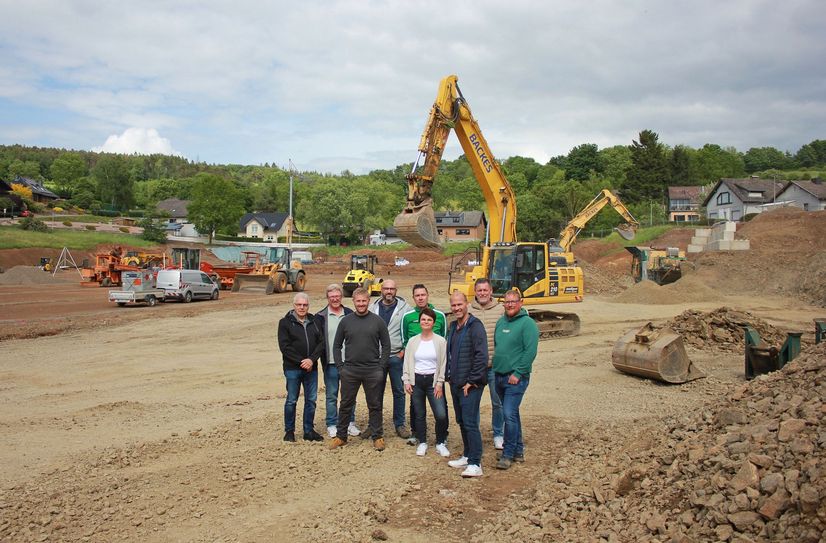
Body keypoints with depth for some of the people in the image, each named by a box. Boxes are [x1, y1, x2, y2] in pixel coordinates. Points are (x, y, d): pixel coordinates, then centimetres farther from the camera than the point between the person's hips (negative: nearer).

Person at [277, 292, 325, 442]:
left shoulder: (314, 322, 8)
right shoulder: (285, 322, -3)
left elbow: (321, 342, 3)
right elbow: (284, 346, -10)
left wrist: (312, 359, -12)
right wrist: (301, 361, -15)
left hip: (311, 367, 4)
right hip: (292, 368, -4)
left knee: (311, 400, 8)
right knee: (291, 401, 4)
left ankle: (309, 431, 19)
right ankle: (289, 431, 17)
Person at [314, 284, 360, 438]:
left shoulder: (350, 314, 5)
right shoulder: (321, 317, 0)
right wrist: (323, 361, -7)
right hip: (331, 363, -2)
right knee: (331, 396, 7)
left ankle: (350, 423, 22)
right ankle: (332, 425, 18)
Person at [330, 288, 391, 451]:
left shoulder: (377, 321, 0)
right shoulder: (346, 321, 3)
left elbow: (386, 345, 3)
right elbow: (337, 346, 8)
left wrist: (381, 367, -4)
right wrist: (340, 367, 1)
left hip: (373, 372, -1)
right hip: (349, 371, 1)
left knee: (375, 405, 8)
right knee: (346, 405, 9)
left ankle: (377, 436, 20)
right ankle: (340, 436, 22)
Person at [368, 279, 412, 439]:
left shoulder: (404, 307, -2)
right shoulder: (373, 308, 5)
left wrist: (404, 351, -7)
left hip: (396, 356, -2)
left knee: (399, 391, 4)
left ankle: (399, 425, 15)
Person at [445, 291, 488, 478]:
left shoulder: (475, 326, -13)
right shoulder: (452, 327, 13)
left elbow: (481, 356, -19)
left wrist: (472, 381, -18)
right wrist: (449, 375, 13)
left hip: (470, 385, -8)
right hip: (455, 384, 9)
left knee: (470, 423, -9)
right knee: (461, 422, 16)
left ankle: (475, 464, -3)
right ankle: (467, 456, 28)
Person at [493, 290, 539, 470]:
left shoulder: (527, 323, -10)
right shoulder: (501, 322, 12)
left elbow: (530, 351, -16)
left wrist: (517, 373, -18)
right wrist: (495, 369, 12)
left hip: (516, 378, -7)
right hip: (499, 377, 7)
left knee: (509, 414, -11)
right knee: (511, 414, 15)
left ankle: (508, 455, 1)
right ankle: (518, 451, 26)